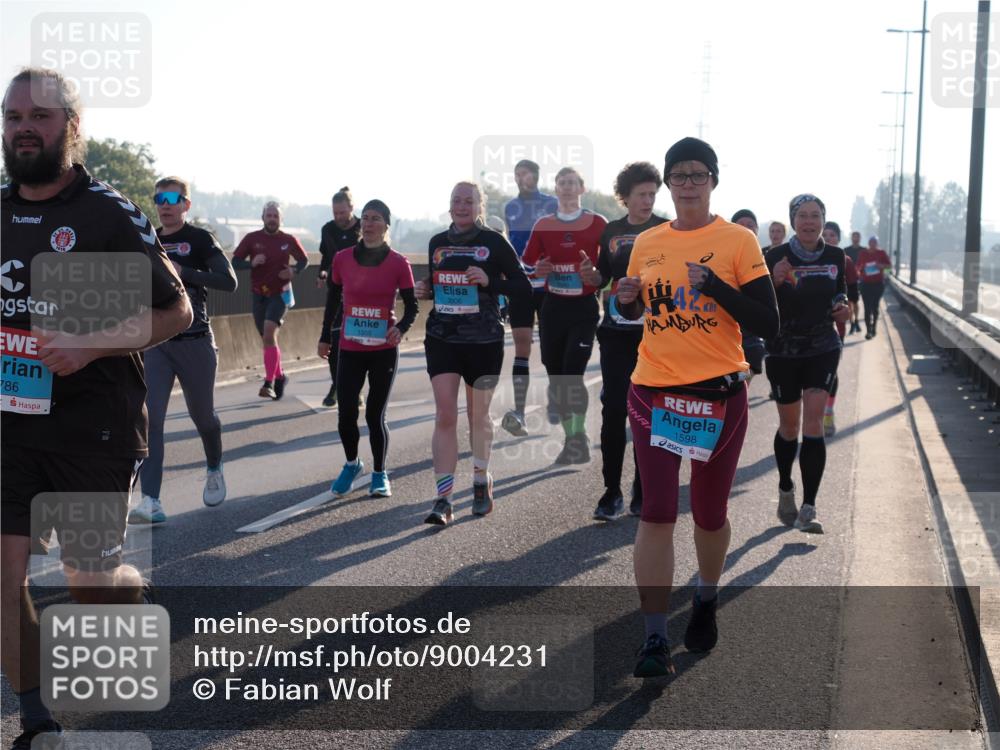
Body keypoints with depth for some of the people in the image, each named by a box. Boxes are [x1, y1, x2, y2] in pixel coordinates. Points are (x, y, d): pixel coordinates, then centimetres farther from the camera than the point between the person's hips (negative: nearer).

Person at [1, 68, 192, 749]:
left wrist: (89, 346, -20)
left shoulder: (110, 214, -9)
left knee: (92, 582, 6)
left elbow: (176, 310, -8)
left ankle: (144, 597, 42)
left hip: (94, 430, -4)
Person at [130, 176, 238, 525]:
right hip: (154, 342, 3)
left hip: (195, 342, -3)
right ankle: (151, 501, -16)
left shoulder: (200, 239, -4)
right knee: (149, 419, -12)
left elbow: (229, 281, -17)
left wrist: (182, 271, -22)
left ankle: (215, 470, 44)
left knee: (202, 416, 12)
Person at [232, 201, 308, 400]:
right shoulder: (252, 239, -2)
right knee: (267, 339, 12)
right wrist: (252, 263, -23)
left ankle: (269, 383, -21)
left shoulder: (289, 240, -3)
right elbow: (235, 262, -3)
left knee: (269, 333, -21)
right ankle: (279, 376, 33)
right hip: (259, 295, 3)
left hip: (280, 294, -3)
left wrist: (294, 270, -12)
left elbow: (304, 260, 9)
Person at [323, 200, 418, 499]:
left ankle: (380, 473, 22)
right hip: (350, 350, 2)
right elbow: (333, 300, 12)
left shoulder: (398, 263, -5)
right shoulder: (342, 259, 1)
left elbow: (411, 306, 0)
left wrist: (401, 329, -19)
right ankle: (352, 464, 25)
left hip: (384, 351, -2)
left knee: (375, 415, 3)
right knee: (346, 414, -3)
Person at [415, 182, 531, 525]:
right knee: (445, 416, -8)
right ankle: (443, 500, -8)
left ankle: (481, 483, 34)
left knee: (478, 415, 12)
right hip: (442, 338, 2)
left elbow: (524, 289, -4)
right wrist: (425, 291, -1)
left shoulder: (494, 243, -3)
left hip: (484, 341, -2)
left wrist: (489, 281, -19)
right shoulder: (437, 243, 9)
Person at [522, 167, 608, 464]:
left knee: (573, 374, -15)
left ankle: (578, 440, -5)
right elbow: (525, 265, 10)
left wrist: (597, 275, -22)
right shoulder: (543, 225, 5)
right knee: (556, 376, 6)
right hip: (552, 307, 4)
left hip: (583, 307, -3)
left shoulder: (598, 224, -3)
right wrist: (538, 271, -11)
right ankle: (573, 440, 18)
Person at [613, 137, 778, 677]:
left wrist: (714, 285, -20)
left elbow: (767, 324, -9)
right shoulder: (645, 244, 7)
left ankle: (706, 600, 40)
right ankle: (655, 638, -2)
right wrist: (627, 299, -3)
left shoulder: (738, 241, -4)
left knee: (710, 513, 12)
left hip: (719, 393, -2)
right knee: (656, 514, -7)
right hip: (654, 392, 2)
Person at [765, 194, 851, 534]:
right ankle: (785, 488, 37)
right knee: (789, 426, 10)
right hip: (783, 351, -1)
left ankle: (808, 509, -10)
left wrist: (841, 308, -5)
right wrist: (775, 281, -27)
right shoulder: (776, 256, -9)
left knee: (813, 423, -10)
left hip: (823, 349, 1)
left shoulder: (835, 256, 1)